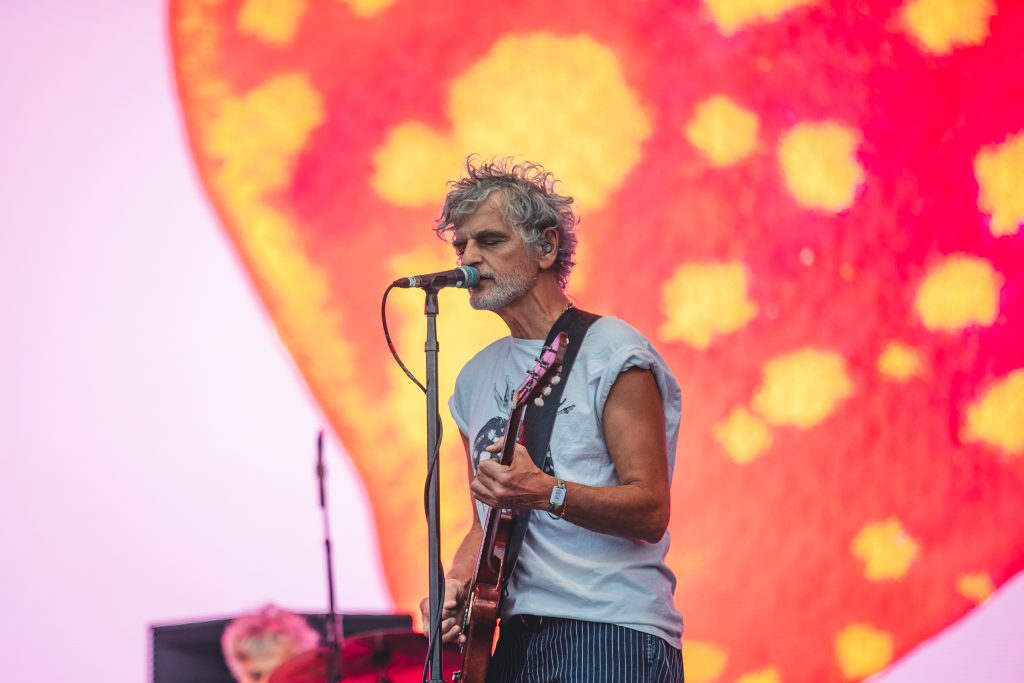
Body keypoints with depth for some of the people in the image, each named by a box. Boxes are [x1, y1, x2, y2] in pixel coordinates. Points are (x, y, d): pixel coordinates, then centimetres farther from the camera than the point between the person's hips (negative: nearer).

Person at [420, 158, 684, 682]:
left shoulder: (611, 354, -4)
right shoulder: (476, 379, 17)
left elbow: (650, 512, -11)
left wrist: (545, 492, -25)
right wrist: (455, 585, 3)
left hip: (610, 638, -6)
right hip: (514, 640, 6)